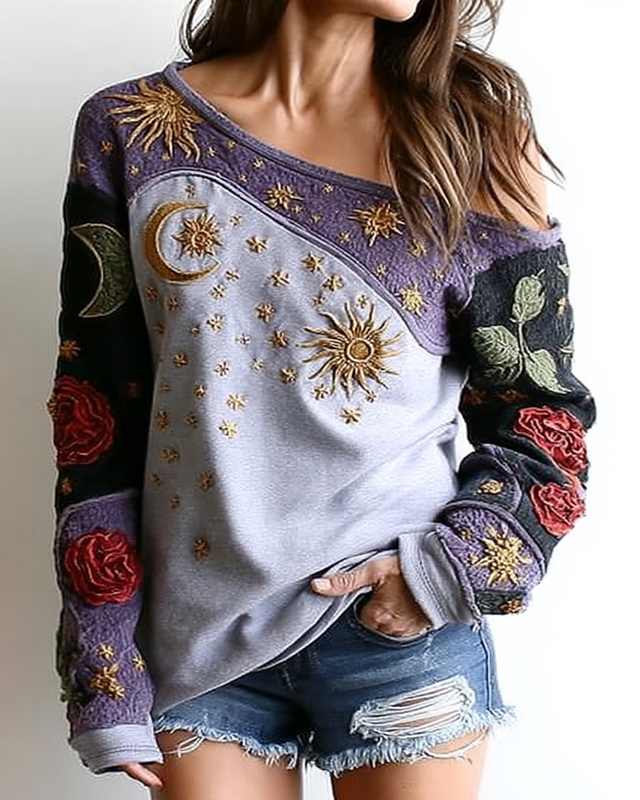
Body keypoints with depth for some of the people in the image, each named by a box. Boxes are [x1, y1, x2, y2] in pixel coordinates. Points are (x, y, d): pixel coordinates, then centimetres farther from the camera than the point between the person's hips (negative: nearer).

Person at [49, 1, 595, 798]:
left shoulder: (474, 134, -4)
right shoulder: (130, 132, -3)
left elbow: (542, 411, 1)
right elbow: (95, 417, -2)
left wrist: (452, 570, -14)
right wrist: (105, 678, -1)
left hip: (403, 629, 0)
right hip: (194, 637, 1)